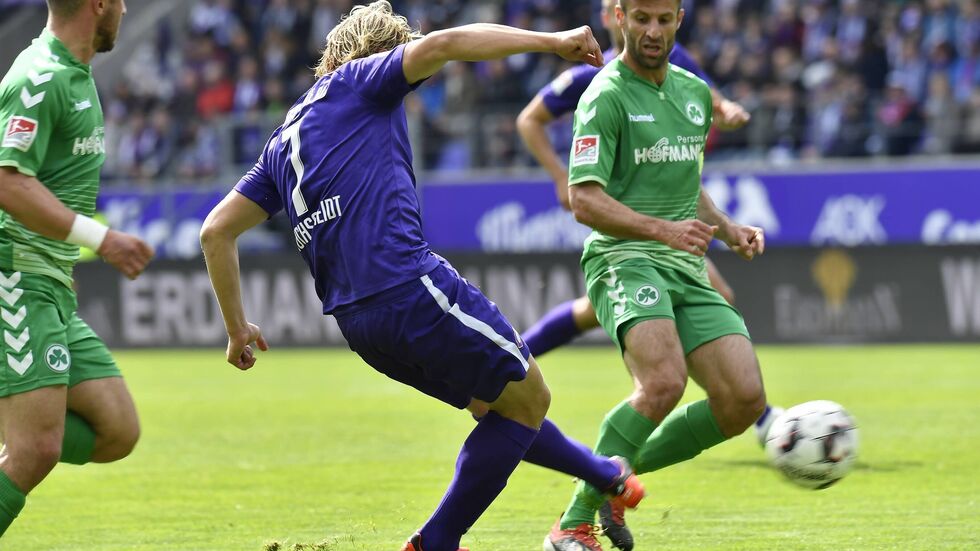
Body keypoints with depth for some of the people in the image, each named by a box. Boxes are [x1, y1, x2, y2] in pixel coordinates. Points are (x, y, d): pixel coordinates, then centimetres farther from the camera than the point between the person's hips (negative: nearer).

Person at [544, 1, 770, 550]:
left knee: (745, 400, -9)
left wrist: (728, 229, 14)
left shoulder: (695, 92, 18)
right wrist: (663, 230, -26)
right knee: (665, 381, -32)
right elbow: (585, 200, -15)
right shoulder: (607, 97, -6)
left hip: (687, 268, 7)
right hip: (624, 259, -7)